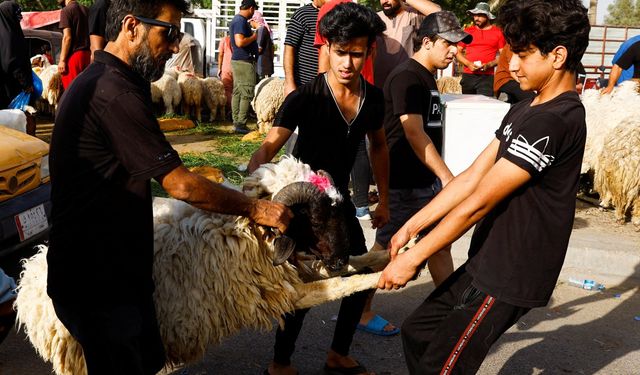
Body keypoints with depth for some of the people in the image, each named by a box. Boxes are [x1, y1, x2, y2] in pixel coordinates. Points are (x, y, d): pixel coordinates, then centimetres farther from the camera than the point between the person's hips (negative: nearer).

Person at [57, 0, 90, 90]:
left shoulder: (66, 11, -8)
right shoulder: (86, 10, 13)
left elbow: (67, 37, -15)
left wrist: (62, 60, -13)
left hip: (73, 55, -7)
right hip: (87, 54, 7)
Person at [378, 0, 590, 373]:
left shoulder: (552, 122, -23)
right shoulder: (525, 109, 9)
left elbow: (479, 202, -22)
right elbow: (472, 177, 7)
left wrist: (413, 258, -15)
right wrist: (412, 226, 3)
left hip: (510, 277, -9)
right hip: (488, 262, 9)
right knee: (418, 332, 17)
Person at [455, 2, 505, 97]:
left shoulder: (498, 32, 5)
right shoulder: (467, 31, 10)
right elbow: (458, 51, 12)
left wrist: (489, 65, -12)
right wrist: (468, 63, -5)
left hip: (487, 77, -2)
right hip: (468, 76, 3)